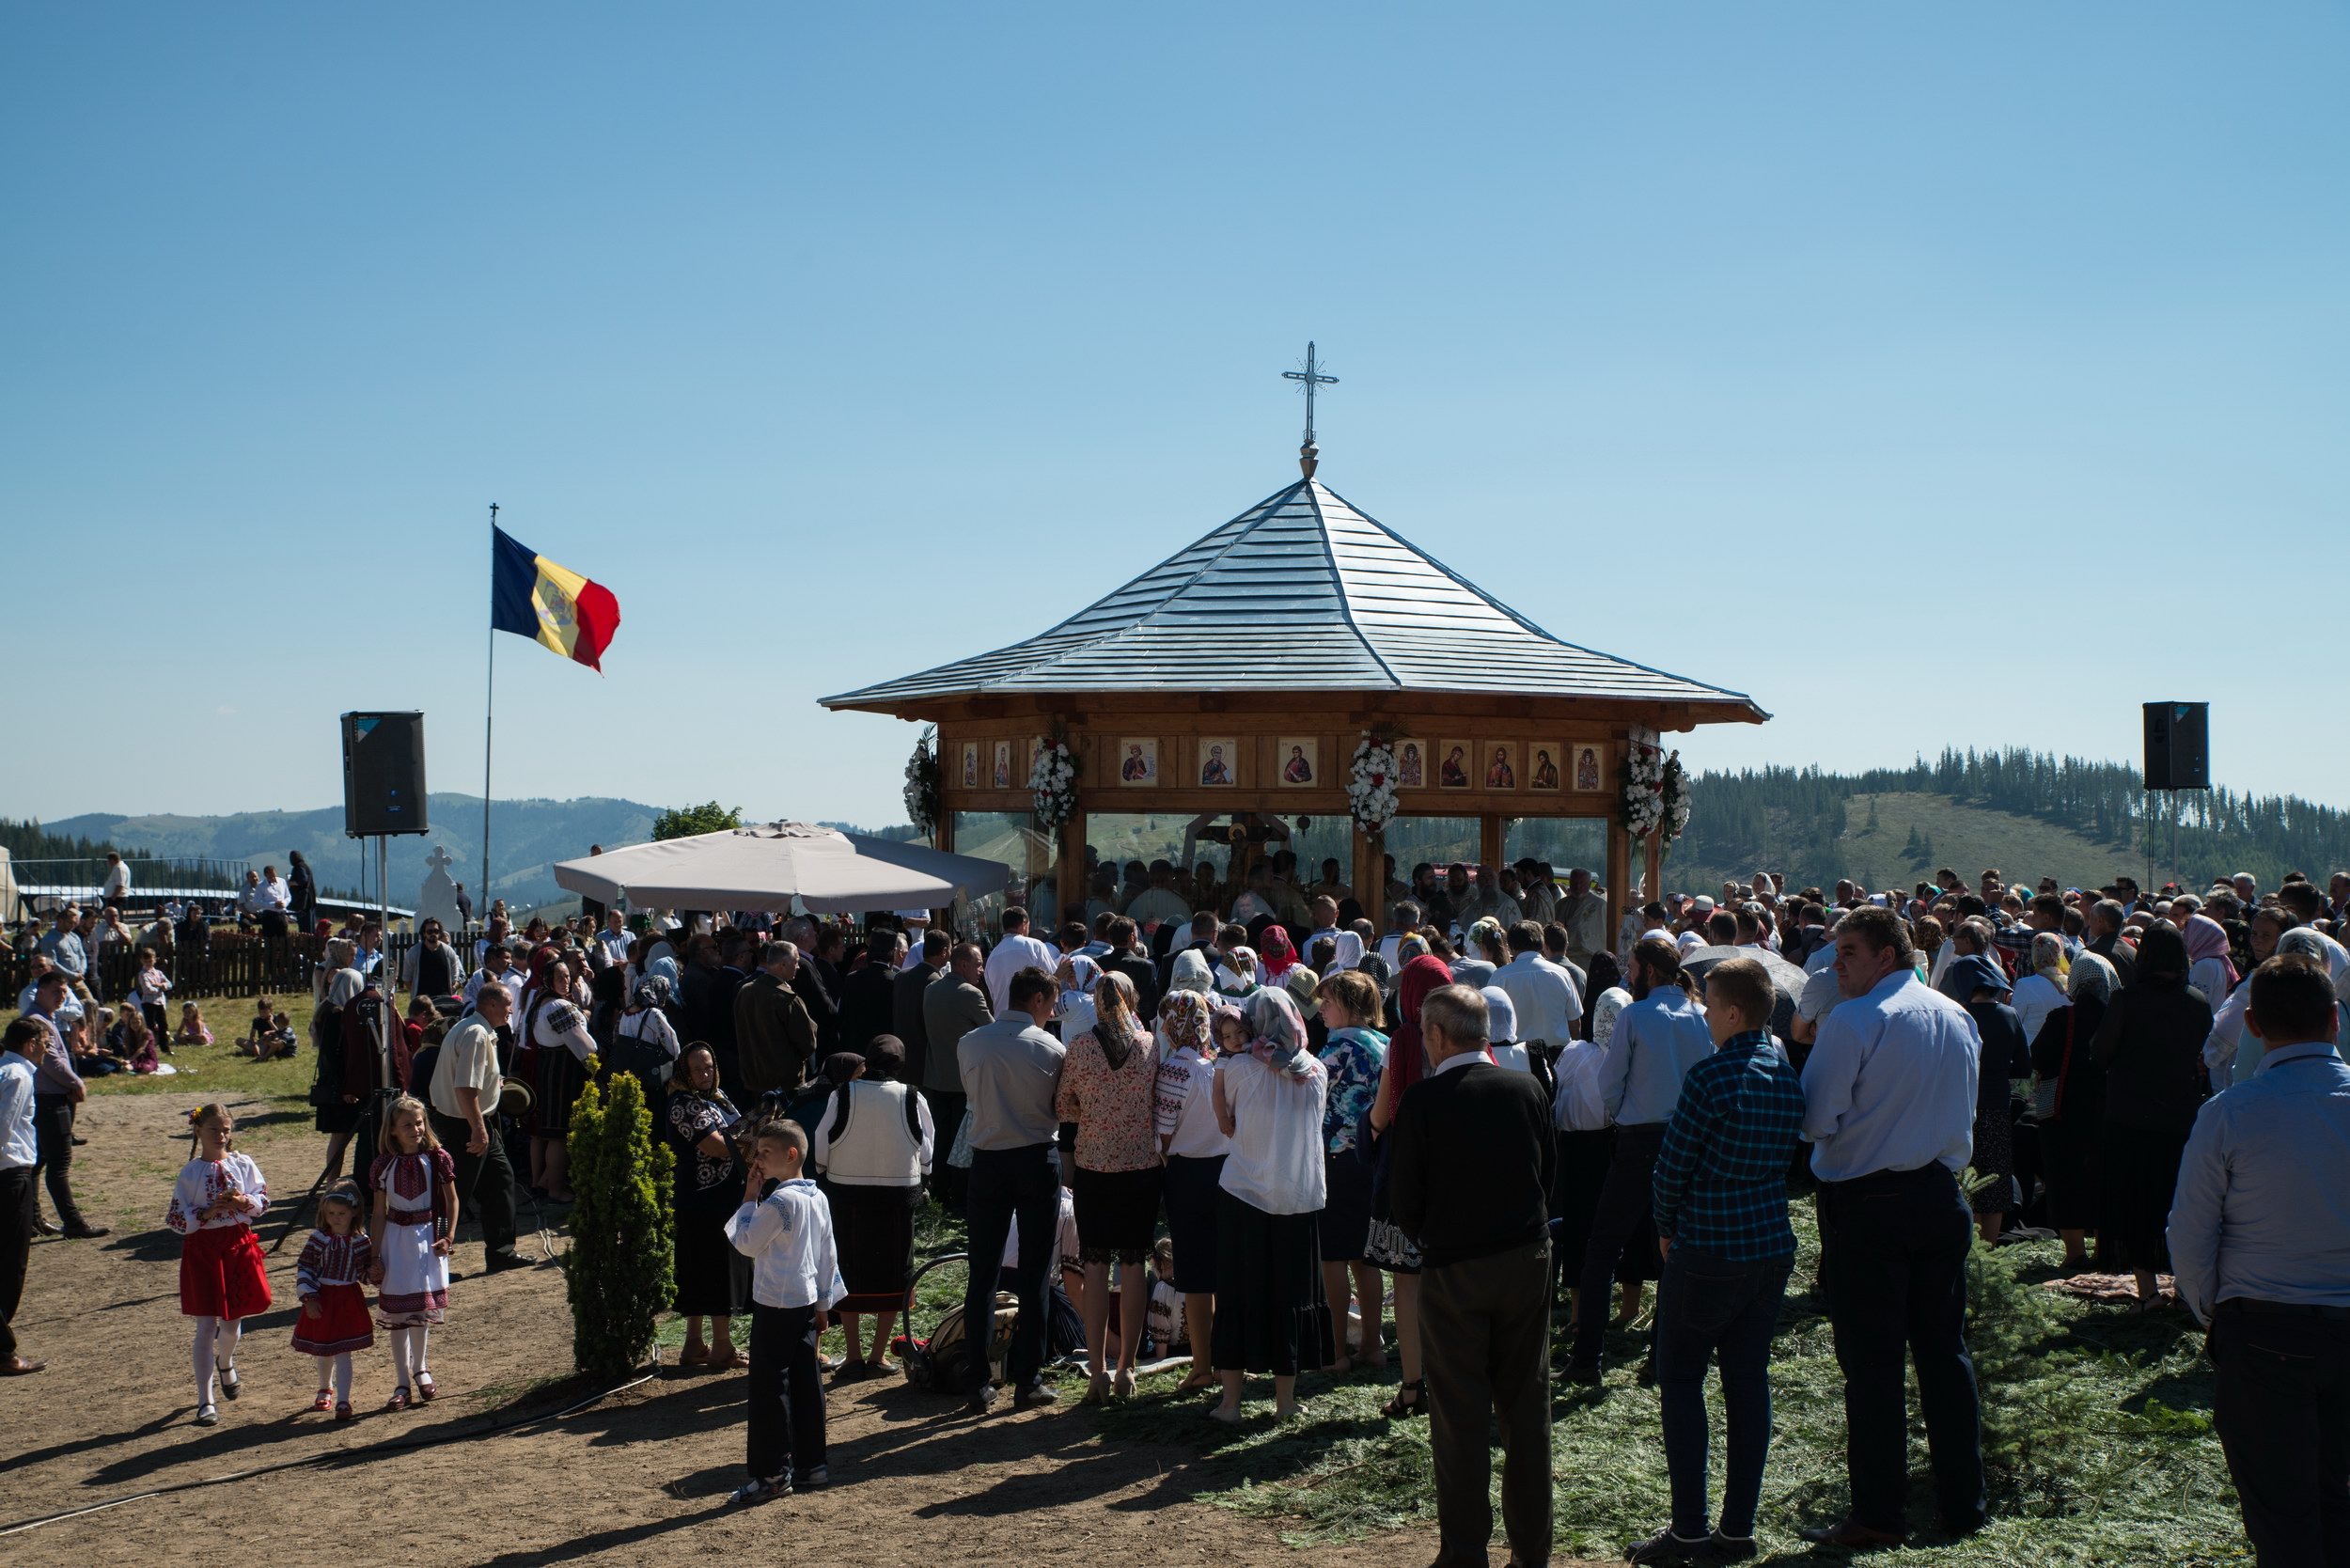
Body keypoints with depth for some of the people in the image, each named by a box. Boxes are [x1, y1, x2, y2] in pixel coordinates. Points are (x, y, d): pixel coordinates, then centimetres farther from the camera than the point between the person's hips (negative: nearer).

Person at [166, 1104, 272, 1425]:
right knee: (207, 1326, -2)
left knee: (232, 1320, 14)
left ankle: (225, 1363, 49)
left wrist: (244, 1202, -16)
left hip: (238, 1245, 2)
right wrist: (209, 1212, -19)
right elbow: (175, 1219, -5)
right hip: (202, 1249, -2)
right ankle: (205, 1401, 3)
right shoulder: (190, 1173, -5)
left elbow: (263, 1200, 4)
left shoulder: (244, 1165, 1)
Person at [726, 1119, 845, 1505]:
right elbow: (828, 1255, 13)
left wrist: (749, 1198, -6)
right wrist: (823, 1303, 20)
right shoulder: (818, 1199, 8)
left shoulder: (780, 1202, -18)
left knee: (769, 1387, -2)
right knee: (806, 1384, 12)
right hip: (806, 1303, 9)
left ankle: (772, 1473, 1)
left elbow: (746, 1243, -12)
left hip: (775, 1307, -8)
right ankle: (810, 1464, 17)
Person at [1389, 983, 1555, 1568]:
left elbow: (1406, 1198, -7)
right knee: (1527, 1407, 12)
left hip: (1454, 1272, -4)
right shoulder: (1525, 1089, -1)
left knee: (1460, 1415, 4)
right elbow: (1550, 1175, 6)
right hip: (1528, 1260, 4)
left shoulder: (1421, 1100, -12)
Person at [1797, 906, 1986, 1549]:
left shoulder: (1853, 1021, -15)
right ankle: (1964, 1502, 18)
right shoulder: (1959, 1018, 8)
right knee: (1945, 1350, 13)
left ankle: (1878, 1514, 4)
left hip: (1867, 1205, -6)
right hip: (1942, 1199, 6)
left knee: (1871, 1359, 0)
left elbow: (1816, 1120, -15)